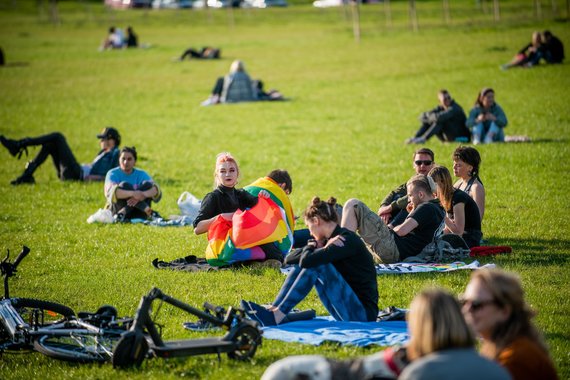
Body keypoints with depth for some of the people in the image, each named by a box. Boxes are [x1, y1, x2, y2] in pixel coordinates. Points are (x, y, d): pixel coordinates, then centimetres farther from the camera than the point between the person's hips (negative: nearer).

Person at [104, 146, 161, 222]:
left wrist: (142, 195, -38)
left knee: (147, 184, -17)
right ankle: (148, 210, -32)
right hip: (116, 211, -3)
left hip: (136, 215, 3)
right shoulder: (113, 174, -3)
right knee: (125, 185, -23)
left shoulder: (141, 174, 4)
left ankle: (123, 213, -30)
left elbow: (156, 190, -14)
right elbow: (111, 191, -26)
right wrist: (132, 193, -42)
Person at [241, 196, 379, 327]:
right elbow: (289, 259, 8)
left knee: (317, 264, -20)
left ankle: (277, 316, -19)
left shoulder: (347, 240, -16)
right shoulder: (327, 240, 12)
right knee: (300, 263, 3)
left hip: (363, 313, -9)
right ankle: (273, 309, -7)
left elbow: (307, 260, -27)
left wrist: (310, 247, -4)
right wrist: (314, 248, -8)